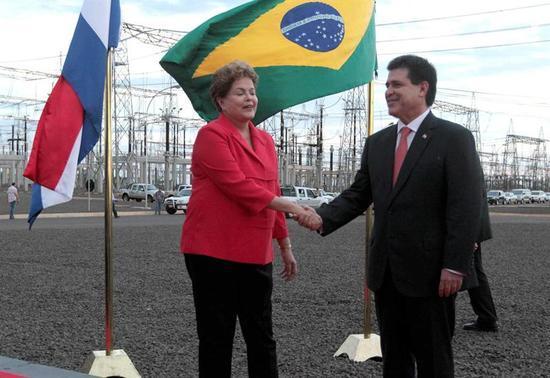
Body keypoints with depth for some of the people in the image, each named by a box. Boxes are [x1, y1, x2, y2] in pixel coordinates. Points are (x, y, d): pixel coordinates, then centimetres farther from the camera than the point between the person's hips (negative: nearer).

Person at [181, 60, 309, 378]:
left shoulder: (265, 140, 13)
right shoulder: (212, 135, -8)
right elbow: (237, 185, -19)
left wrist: (286, 246, 18)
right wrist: (289, 206, -20)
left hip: (257, 256, 7)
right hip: (214, 254, -6)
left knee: (263, 339, 12)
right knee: (217, 339, 4)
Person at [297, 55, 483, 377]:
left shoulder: (454, 138, -7)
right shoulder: (377, 143, 12)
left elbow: (466, 208, -13)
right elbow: (358, 194, 12)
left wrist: (455, 267, -18)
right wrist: (323, 218, -7)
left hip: (429, 272, -6)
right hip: (386, 271, 6)